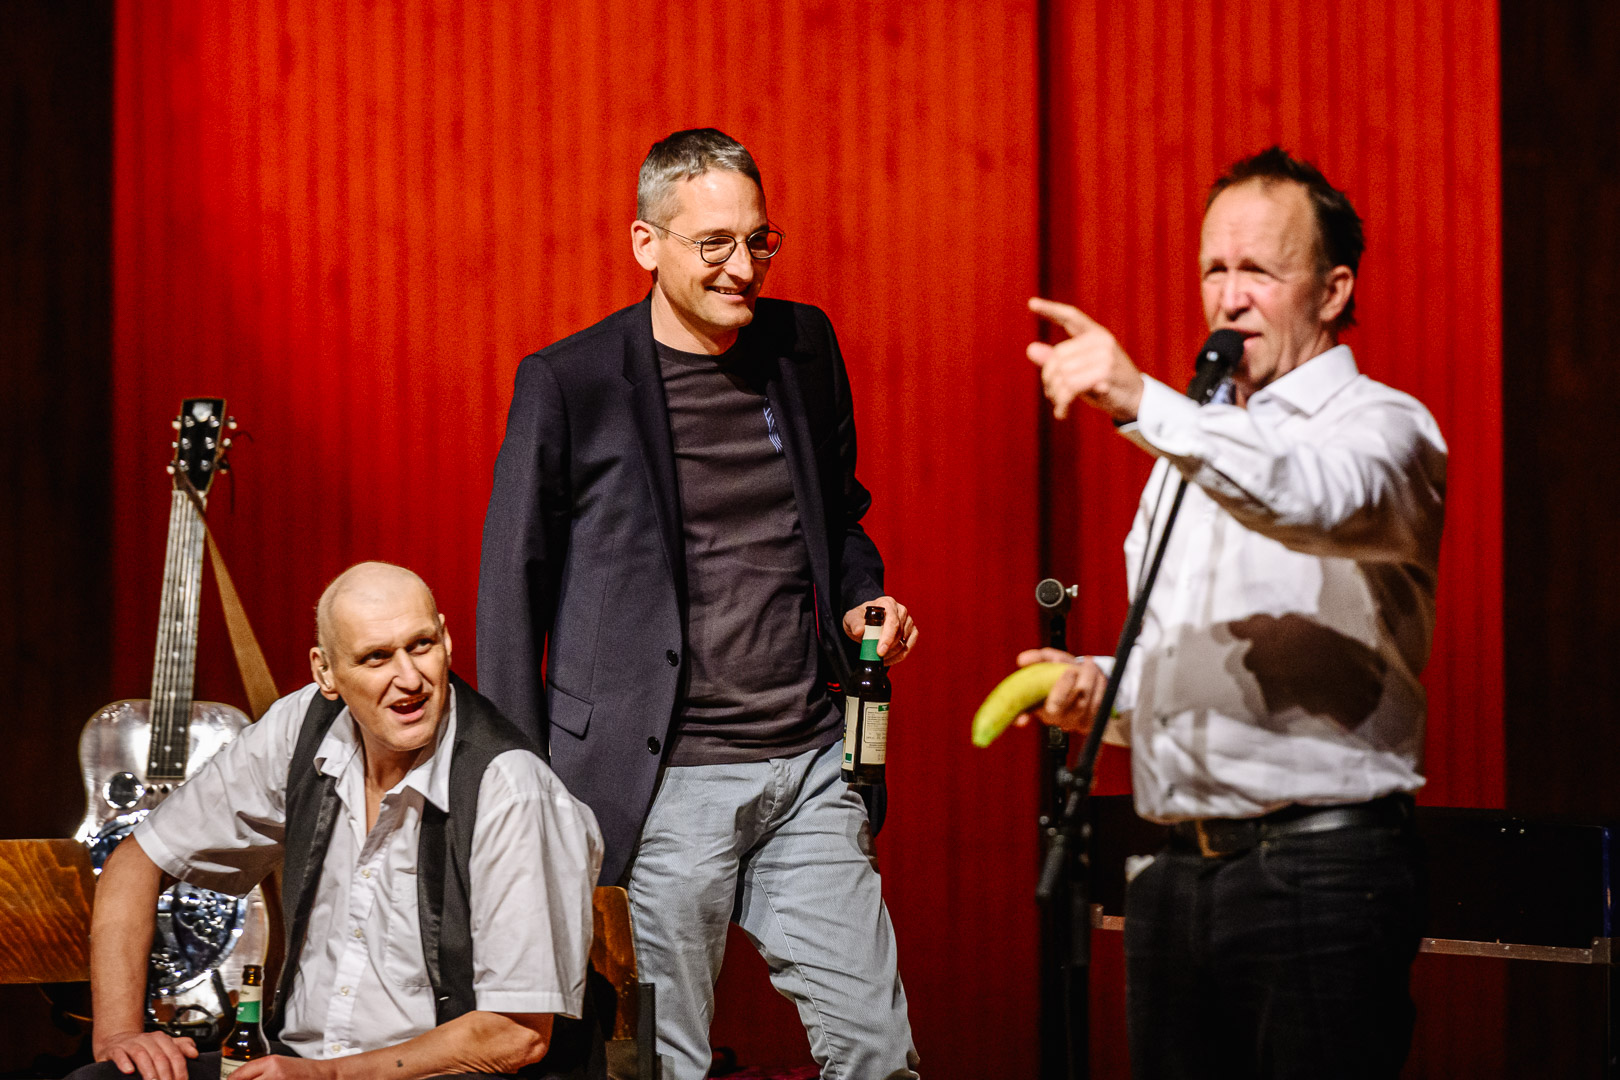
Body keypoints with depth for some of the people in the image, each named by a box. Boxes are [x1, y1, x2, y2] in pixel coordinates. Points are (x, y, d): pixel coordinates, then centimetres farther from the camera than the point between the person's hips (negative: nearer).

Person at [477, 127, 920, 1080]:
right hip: (668, 781, -4)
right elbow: (513, 589, 0)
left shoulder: (805, 346, 9)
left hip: (810, 762, 4)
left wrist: (864, 601, 2)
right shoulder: (570, 384, -5)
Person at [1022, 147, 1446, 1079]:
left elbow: (1317, 497, -29)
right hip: (1176, 877, 7)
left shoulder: (1382, 426, -3)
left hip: (1324, 872, -7)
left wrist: (1143, 403, -40)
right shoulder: (1191, 445, 22)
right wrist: (1105, 690, 8)